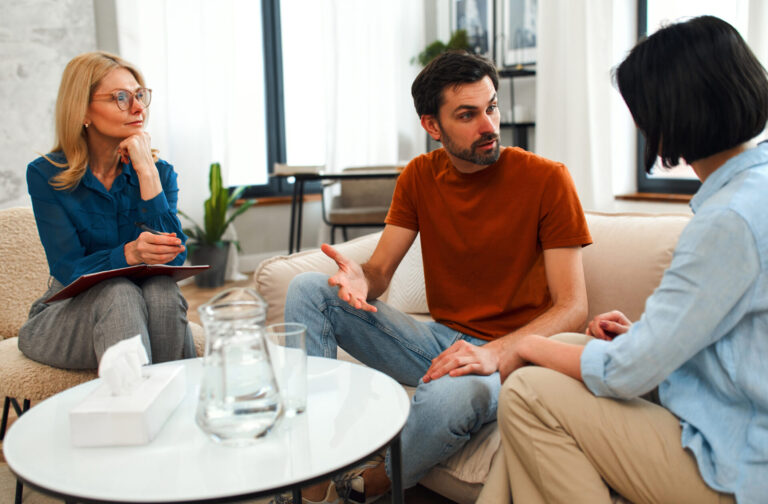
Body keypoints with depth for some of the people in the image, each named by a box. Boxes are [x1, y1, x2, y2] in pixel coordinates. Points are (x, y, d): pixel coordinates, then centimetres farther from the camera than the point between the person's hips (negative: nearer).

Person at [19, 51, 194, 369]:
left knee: (162, 290, -31)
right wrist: (129, 254, -36)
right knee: (119, 293, -33)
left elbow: (174, 258, -15)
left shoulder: (160, 172, 1)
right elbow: (70, 271, -15)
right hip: (66, 313, -2)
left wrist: (146, 171, -18)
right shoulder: (46, 176, -5)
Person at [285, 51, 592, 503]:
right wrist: (360, 279, -23)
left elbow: (573, 308, -13)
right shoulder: (419, 177, 4)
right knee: (308, 290, -8)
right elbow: (380, 270, 4)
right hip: (440, 339, 5)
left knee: (450, 395, -41)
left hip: (509, 353, -5)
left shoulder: (546, 179, -11)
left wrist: (492, 353, -30)